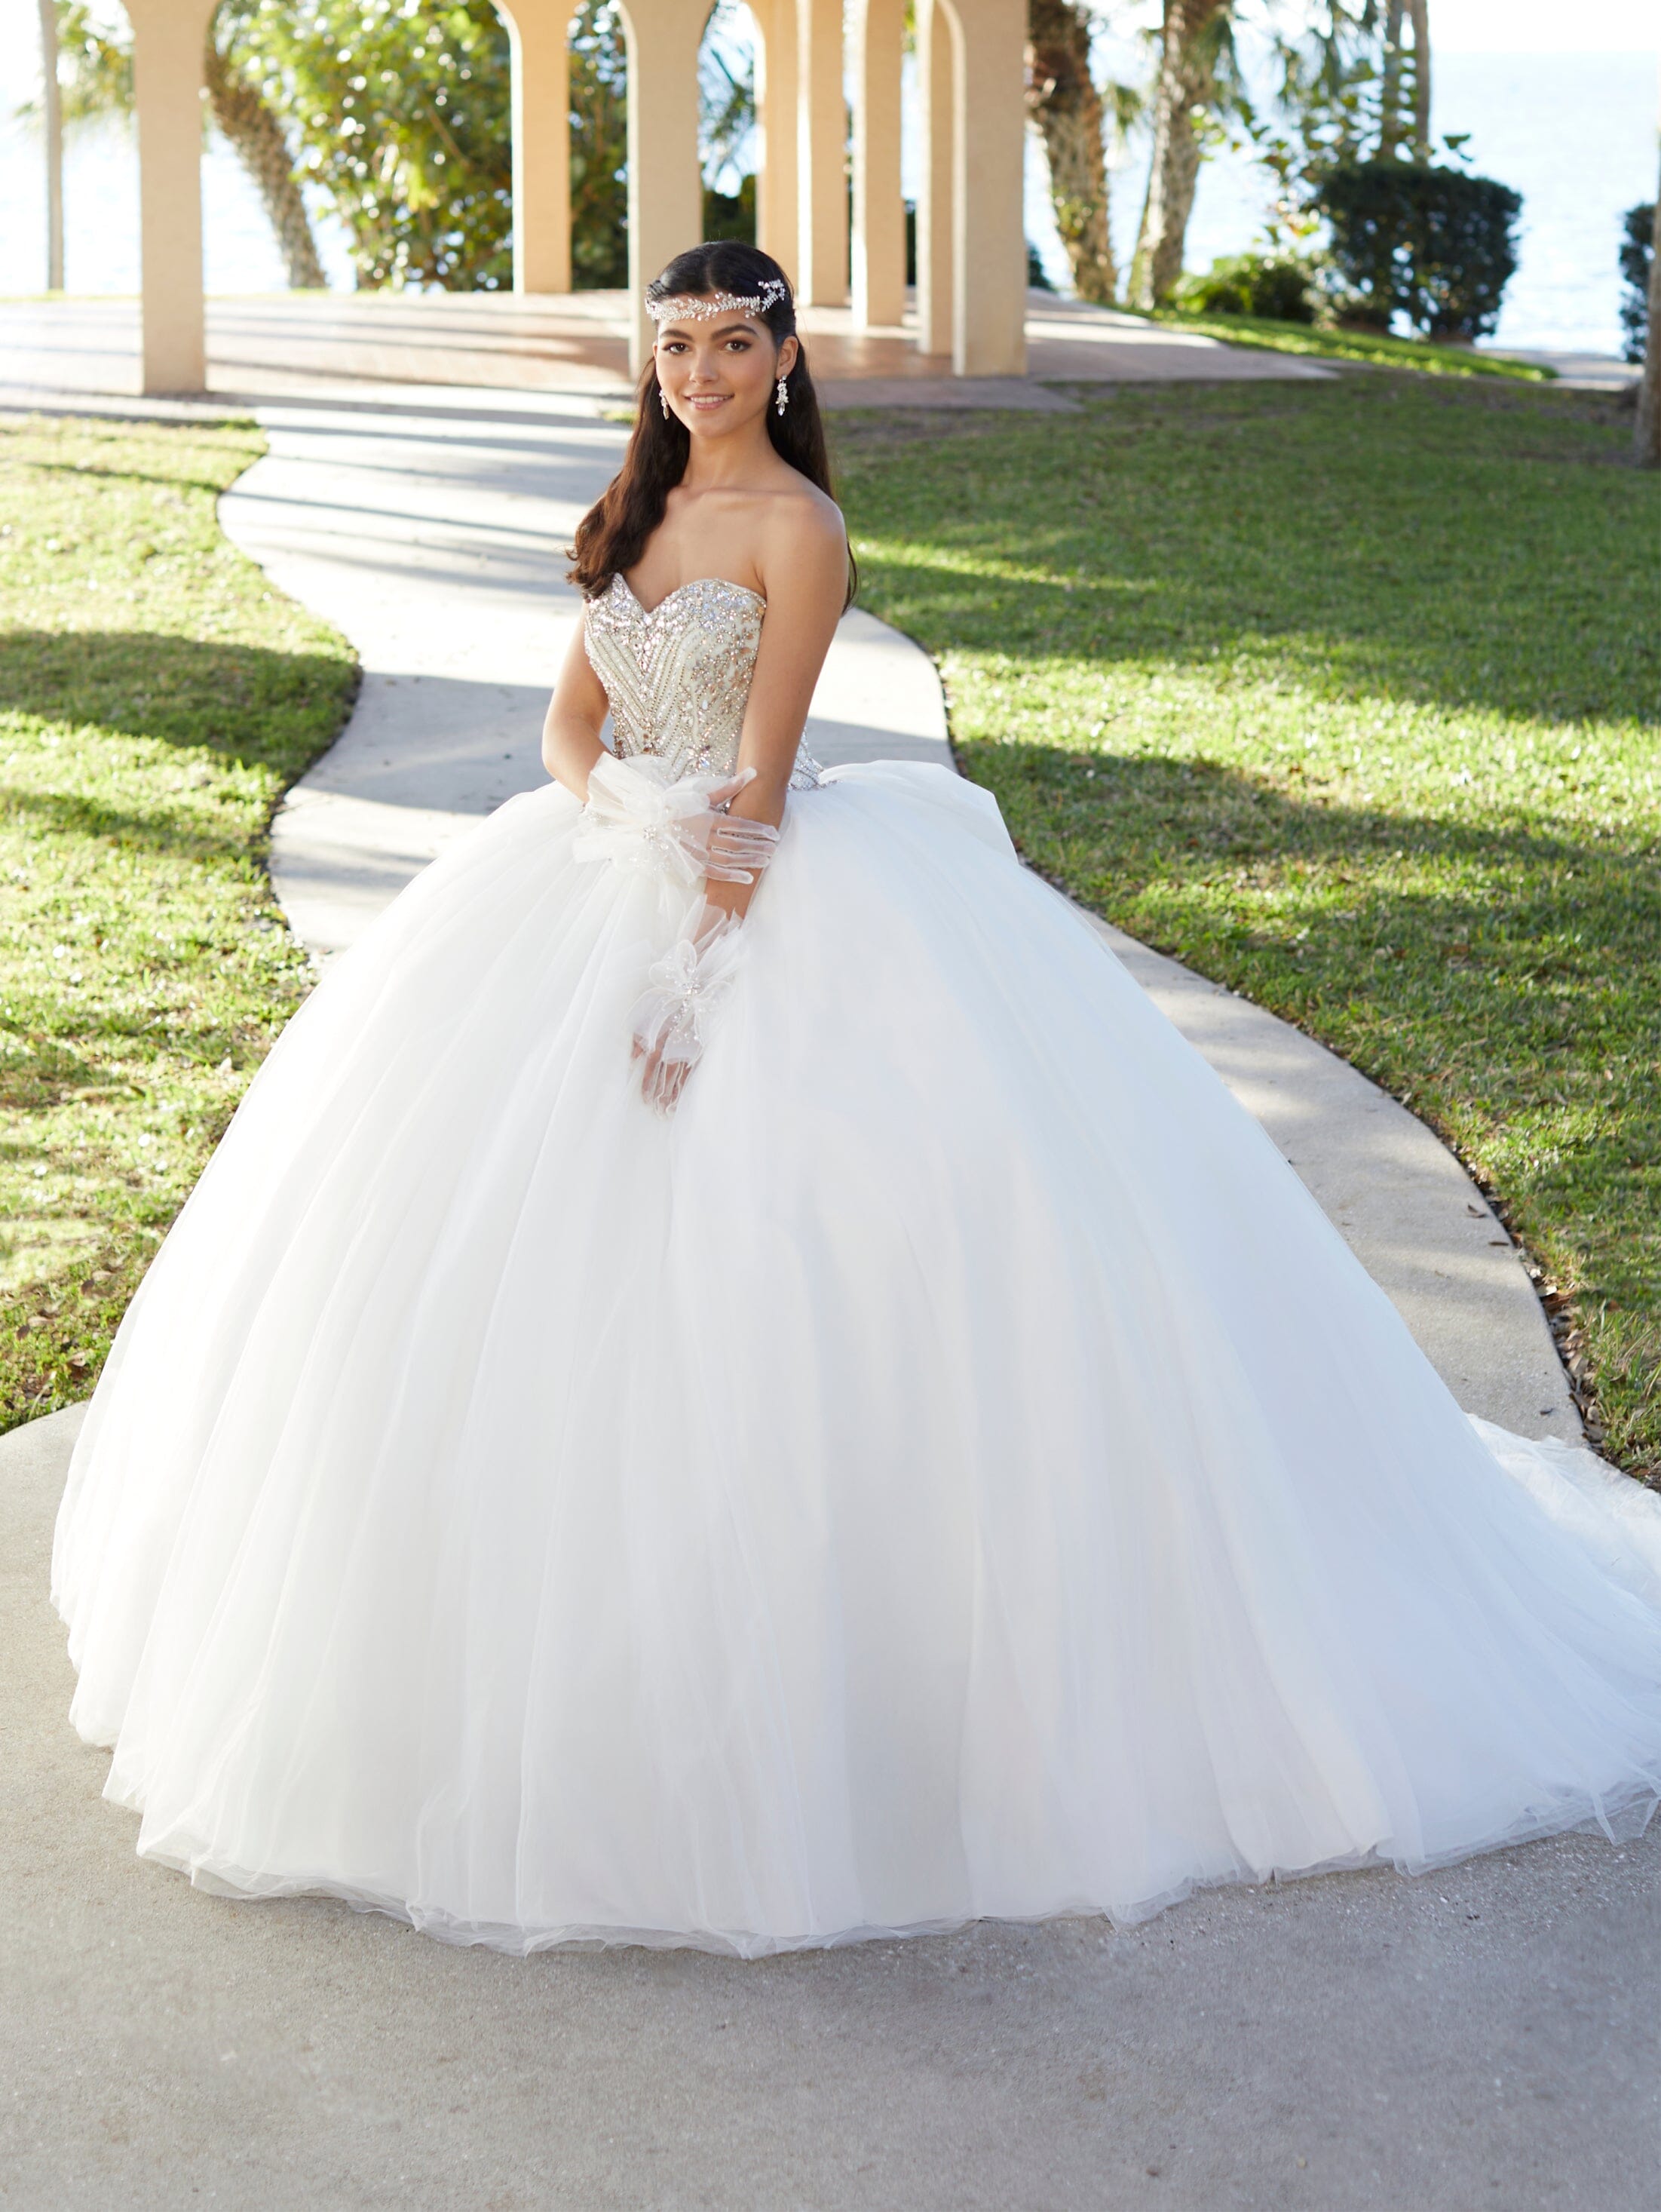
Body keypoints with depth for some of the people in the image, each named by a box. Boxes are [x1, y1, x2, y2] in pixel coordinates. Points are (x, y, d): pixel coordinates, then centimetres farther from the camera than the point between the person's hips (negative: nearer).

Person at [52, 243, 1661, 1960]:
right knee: (508, 1225, 2)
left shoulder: (796, 527, -8)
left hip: (768, 897, -7)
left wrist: (692, 962, -21)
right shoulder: (637, 510, 14)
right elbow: (571, 717, 12)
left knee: (742, 1266, -14)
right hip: (609, 881, 7)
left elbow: (761, 778, -14)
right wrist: (613, 811, -10)